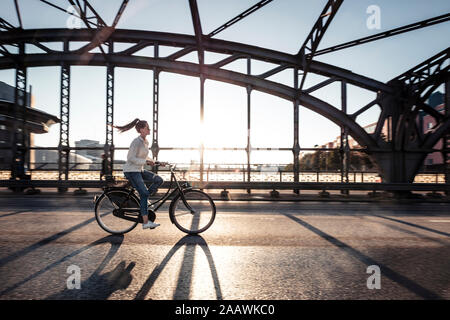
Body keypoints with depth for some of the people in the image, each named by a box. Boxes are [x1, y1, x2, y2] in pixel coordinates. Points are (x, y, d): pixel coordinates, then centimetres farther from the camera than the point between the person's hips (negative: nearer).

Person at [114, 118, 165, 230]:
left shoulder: (146, 142, 10)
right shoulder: (136, 142, -17)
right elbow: (131, 158, -22)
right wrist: (146, 161, -24)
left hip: (139, 170, 8)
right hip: (131, 171, -8)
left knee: (159, 180, -4)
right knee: (144, 193, -13)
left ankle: (143, 200, 8)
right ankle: (145, 222, -6)